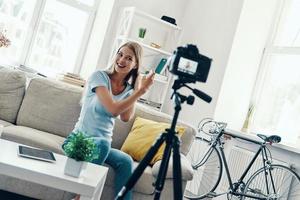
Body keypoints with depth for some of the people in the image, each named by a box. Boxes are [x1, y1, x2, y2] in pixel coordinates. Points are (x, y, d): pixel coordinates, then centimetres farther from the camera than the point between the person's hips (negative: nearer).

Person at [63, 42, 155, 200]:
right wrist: (141, 91, -17)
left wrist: (137, 89, -11)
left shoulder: (128, 89, 9)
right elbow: (113, 109, -20)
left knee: (126, 161, -26)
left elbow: (125, 117, -10)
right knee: (103, 143, -36)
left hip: (103, 144, 4)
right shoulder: (100, 76, -6)